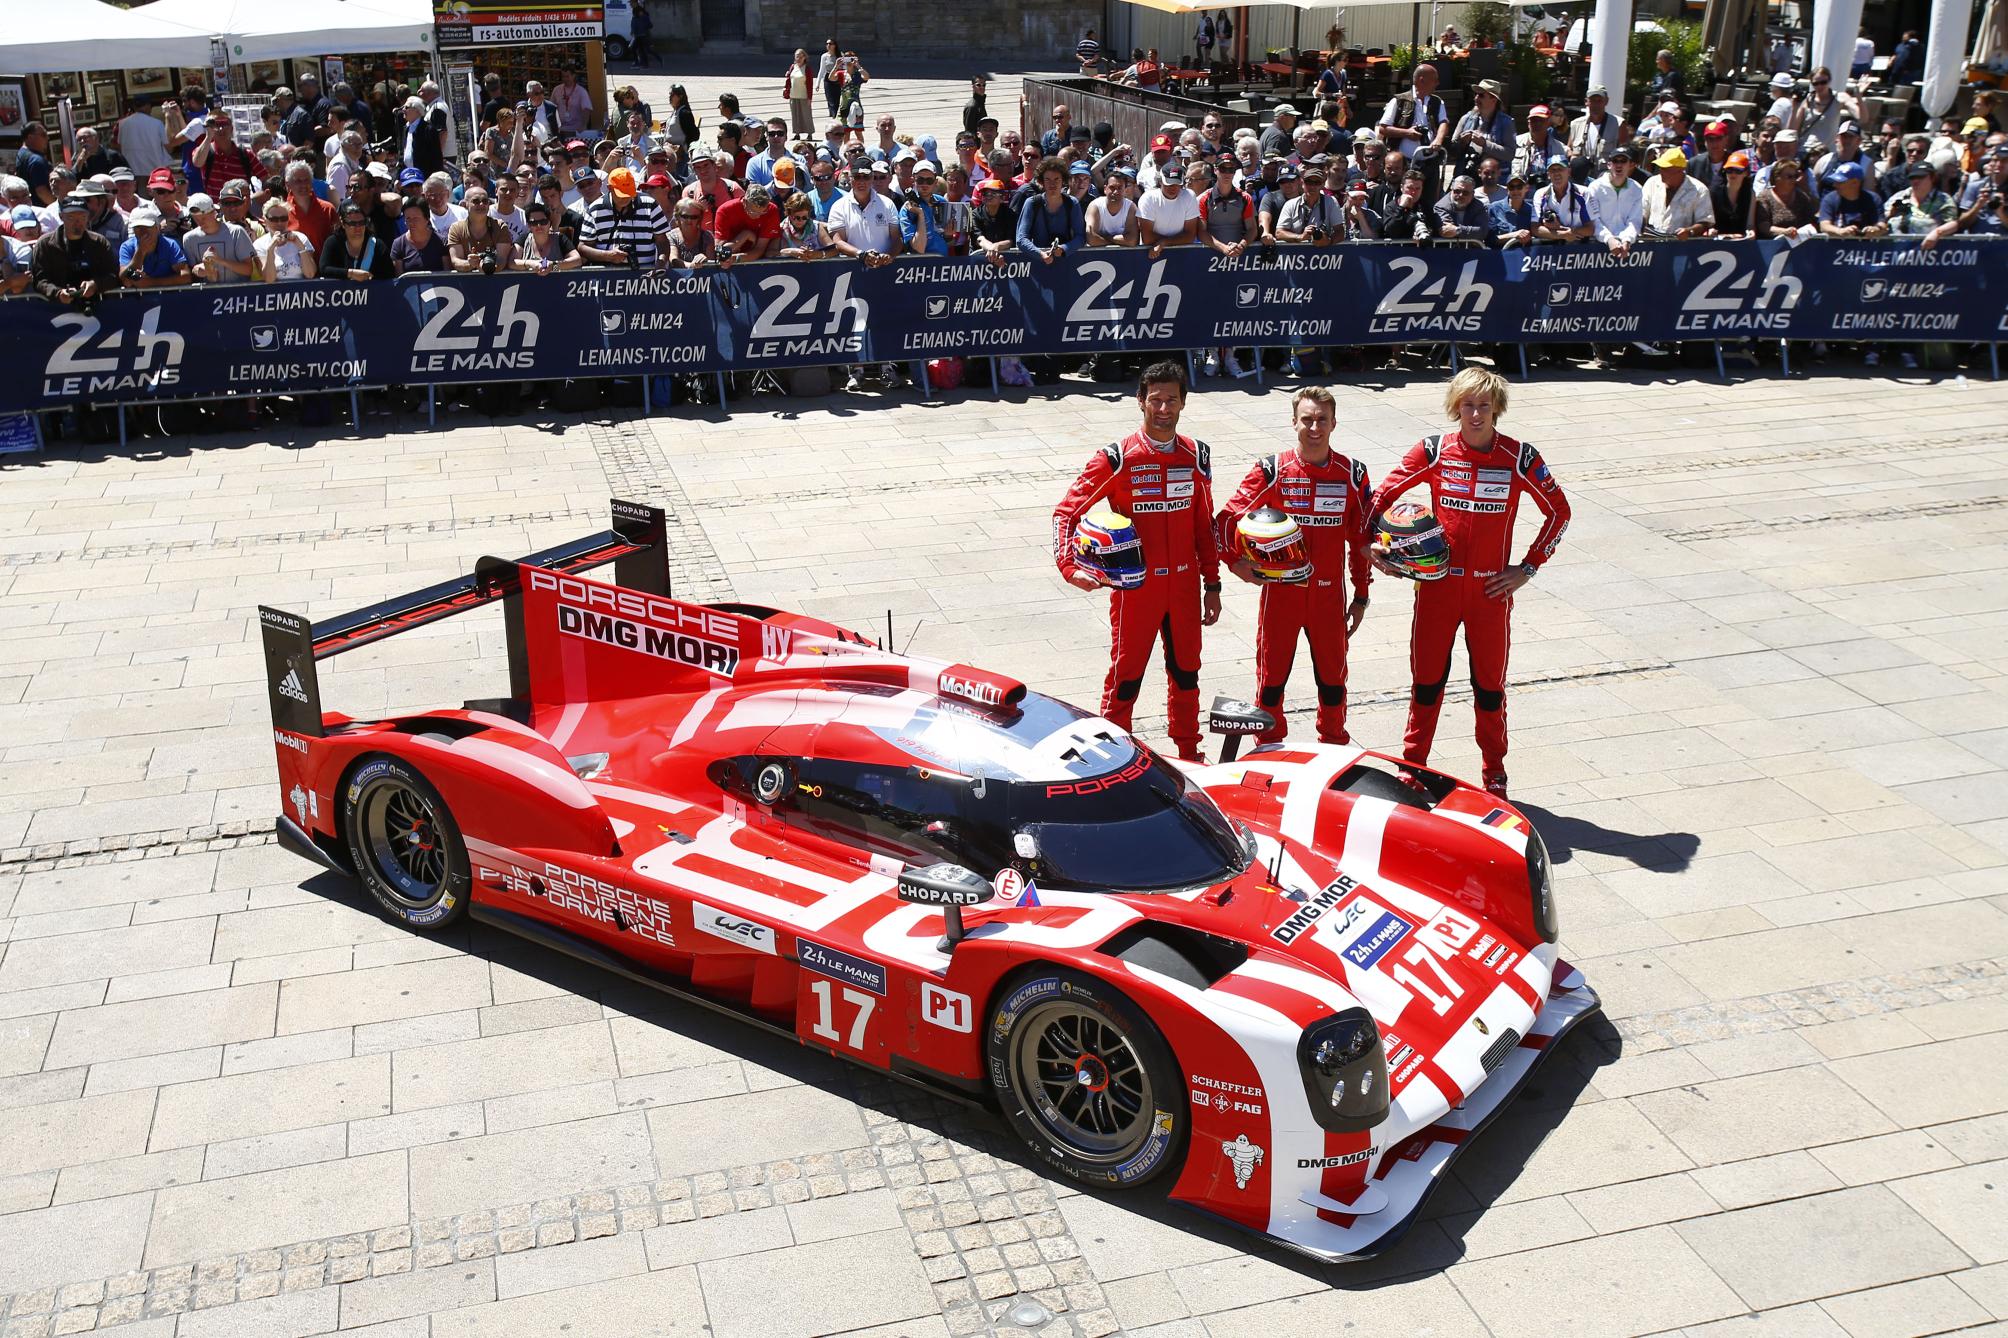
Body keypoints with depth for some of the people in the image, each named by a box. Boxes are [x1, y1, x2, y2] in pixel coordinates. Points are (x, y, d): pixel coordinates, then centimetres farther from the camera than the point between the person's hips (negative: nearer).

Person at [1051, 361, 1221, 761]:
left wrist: (1212, 583, 11)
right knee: (1125, 677, 3)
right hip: (1135, 588, -4)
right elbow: (1066, 512, -13)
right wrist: (1071, 566, -27)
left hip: (1183, 587, 4)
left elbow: (1204, 526, 11)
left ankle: (1189, 754, 31)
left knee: (1186, 672, 16)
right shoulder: (1116, 459, -12)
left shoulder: (1196, 456, 3)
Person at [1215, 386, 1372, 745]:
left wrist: (1361, 596, 8)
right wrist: (1238, 562, -18)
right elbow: (1227, 520, -6)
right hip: (1281, 592, -2)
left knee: (1332, 678, 12)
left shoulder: (1353, 475, 0)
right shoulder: (1272, 471, -7)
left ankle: (1335, 749, 29)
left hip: (1330, 594, 2)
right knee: (1271, 677, 7)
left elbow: (1362, 540, 7)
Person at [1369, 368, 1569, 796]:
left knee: (1490, 682, 8)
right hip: (1438, 585, 0)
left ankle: (1495, 773, 21)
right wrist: (1377, 543, -6)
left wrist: (1528, 568, 1)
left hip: (1491, 588, 0)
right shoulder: (1433, 451, -3)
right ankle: (1412, 766, 18)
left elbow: (1558, 511, 6)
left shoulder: (1520, 458, -4)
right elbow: (1384, 494, 6)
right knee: (1427, 678, 5)